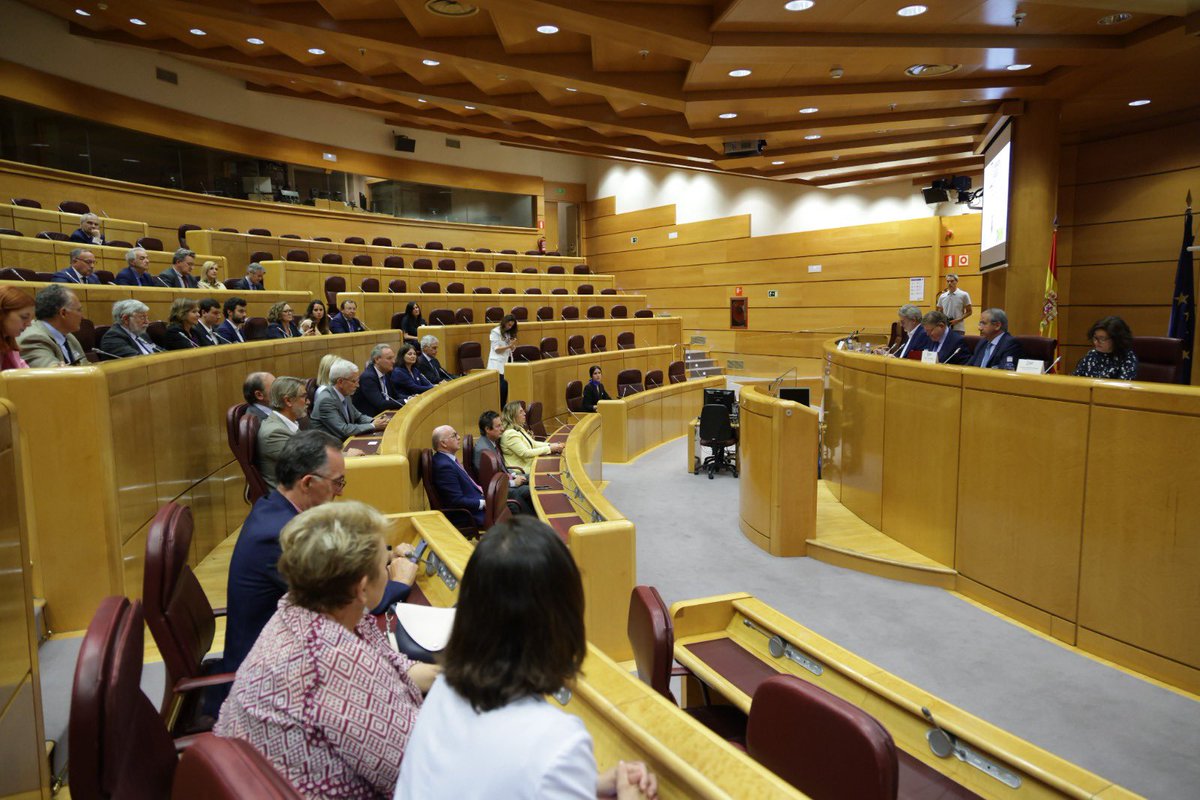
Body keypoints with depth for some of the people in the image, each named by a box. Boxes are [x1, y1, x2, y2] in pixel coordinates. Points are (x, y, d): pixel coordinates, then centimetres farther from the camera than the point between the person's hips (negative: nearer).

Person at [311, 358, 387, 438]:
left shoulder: (345, 395, 4)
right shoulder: (326, 400, -19)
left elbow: (358, 417, 14)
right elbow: (343, 430, -23)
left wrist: (375, 422, -5)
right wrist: (373, 426, -18)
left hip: (344, 442, 7)